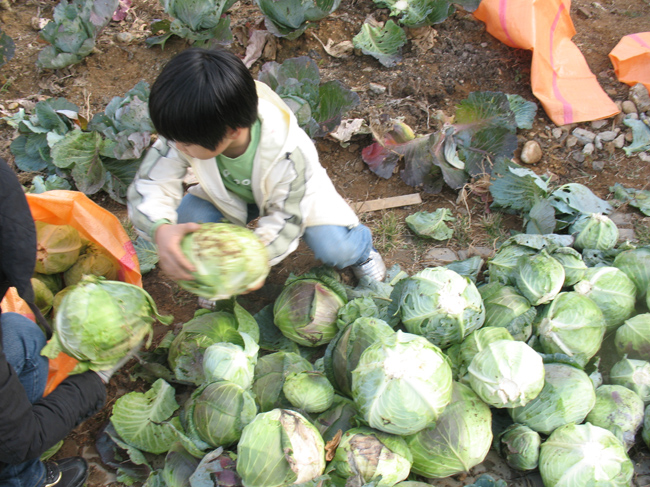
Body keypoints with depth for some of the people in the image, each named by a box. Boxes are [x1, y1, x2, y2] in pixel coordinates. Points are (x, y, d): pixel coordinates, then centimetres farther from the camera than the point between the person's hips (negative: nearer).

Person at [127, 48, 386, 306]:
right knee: (188, 219, -27)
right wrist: (161, 230, -54)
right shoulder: (184, 135, -34)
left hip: (294, 194, -3)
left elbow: (285, 219, -30)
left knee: (334, 248, -26)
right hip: (231, 195, 3)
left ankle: (360, 249, 16)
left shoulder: (290, 154, -41)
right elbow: (149, 186, -30)